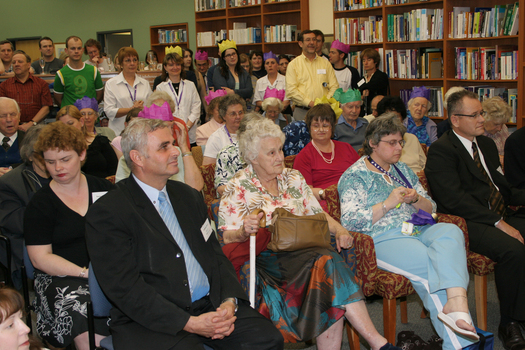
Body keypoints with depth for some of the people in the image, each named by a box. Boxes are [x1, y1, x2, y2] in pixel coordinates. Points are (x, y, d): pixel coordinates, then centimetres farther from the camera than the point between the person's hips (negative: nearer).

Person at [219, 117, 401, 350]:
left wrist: (339, 230, -3)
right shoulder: (237, 188, 3)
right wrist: (244, 232, -25)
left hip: (302, 250, 5)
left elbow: (317, 214, 17)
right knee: (325, 261, -32)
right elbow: (228, 238, -2)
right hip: (266, 258, -5)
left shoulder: (293, 178, 17)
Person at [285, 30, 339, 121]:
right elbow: (291, 91, -4)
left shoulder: (325, 63, 16)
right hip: (302, 112, -2)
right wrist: (310, 103, -13)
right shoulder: (293, 65, 6)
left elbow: (334, 86, 10)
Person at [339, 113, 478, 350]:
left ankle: (457, 301, -48)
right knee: (431, 266, -31)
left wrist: (416, 199, 0)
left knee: (450, 232, -29)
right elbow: (350, 221, -9)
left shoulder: (402, 170, 24)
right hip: (383, 240, -5)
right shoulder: (355, 176, 3)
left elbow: (431, 209, 24)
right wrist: (388, 204, -12)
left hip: (419, 231, 6)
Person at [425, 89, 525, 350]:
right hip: (470, 223, -8)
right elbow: (454, 199, -16)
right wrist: (498, 222, -19)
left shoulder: (487, 144, 22)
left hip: (501, 216, 8)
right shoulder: (441, 150, -5)